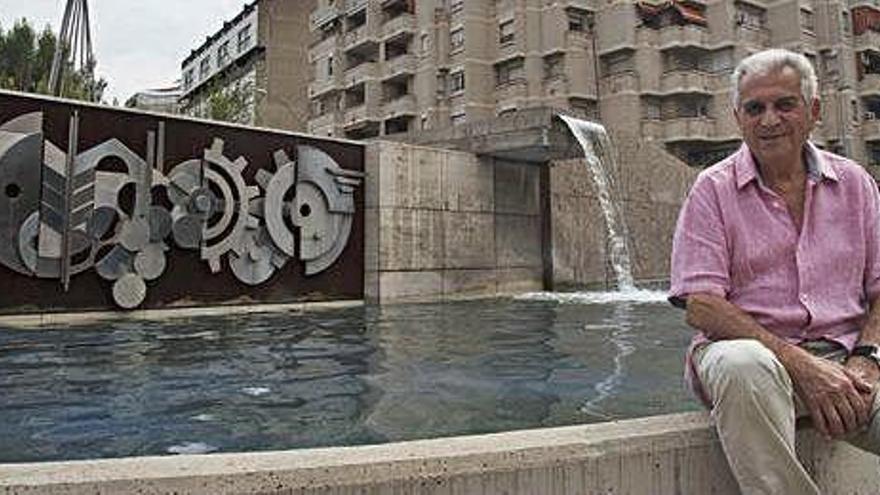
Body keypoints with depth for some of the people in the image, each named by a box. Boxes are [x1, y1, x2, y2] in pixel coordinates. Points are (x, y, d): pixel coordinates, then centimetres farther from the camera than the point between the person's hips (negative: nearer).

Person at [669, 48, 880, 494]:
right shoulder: (713, 189, 1)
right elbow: (700, 307, -9)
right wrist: (799, 364, -16)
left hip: (844, 356, 3)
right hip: (750, 346, -2)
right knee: (743, 366, -37)